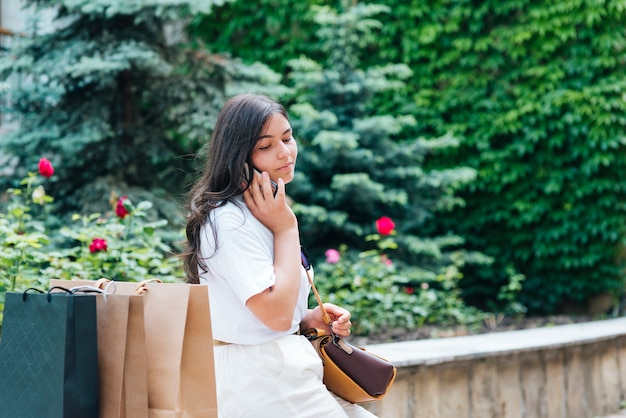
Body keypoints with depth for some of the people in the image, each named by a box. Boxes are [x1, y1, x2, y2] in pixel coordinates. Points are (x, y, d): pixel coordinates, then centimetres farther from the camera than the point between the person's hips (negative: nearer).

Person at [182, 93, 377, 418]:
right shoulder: (229, 221, -18)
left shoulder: (258, 213, 14)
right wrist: (286, 229, -16)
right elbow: (276, 313, -23)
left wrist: (310, 319, 3)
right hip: (261, 381, -10)